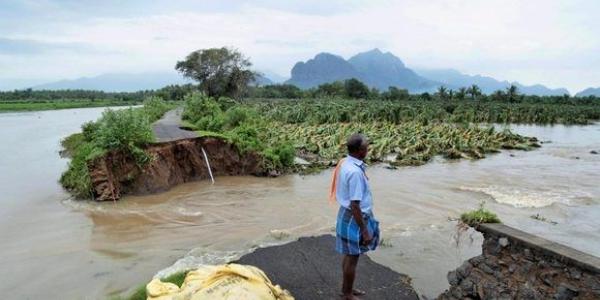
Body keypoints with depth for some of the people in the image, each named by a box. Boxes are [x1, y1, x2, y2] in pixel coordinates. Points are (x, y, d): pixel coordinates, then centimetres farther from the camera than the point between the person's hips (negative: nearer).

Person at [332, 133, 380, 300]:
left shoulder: (345, 163, 2)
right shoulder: (355, 171, -28)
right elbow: (355, 206, -26)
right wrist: (364, 230, -20)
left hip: (346, 214, 9)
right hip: (353, 218, -9)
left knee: (349, 255, 23)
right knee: (352, 258, 8)